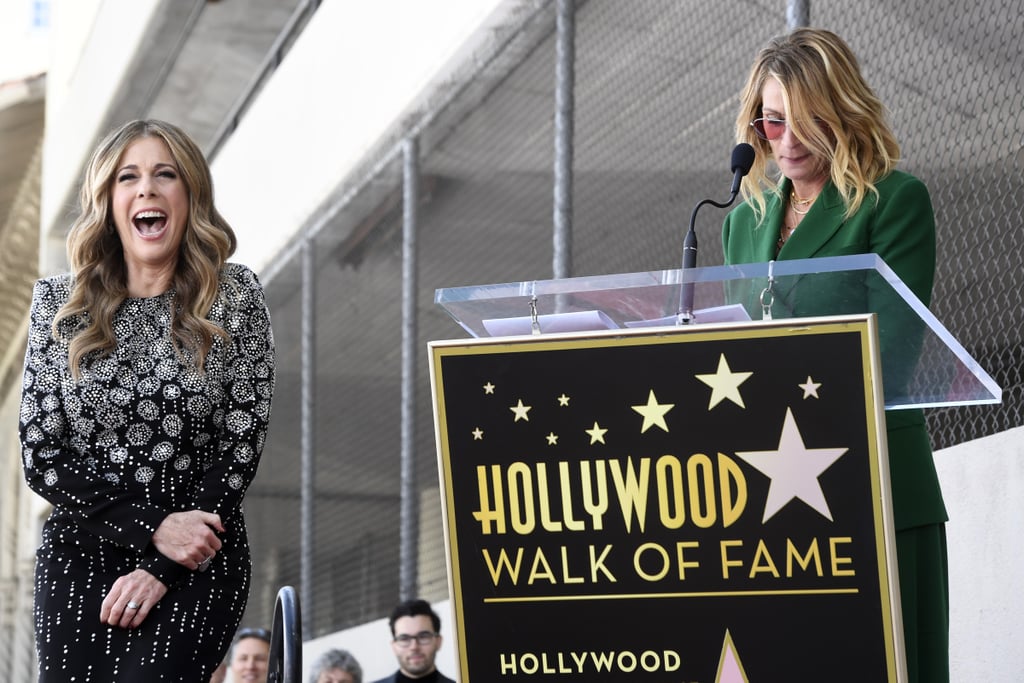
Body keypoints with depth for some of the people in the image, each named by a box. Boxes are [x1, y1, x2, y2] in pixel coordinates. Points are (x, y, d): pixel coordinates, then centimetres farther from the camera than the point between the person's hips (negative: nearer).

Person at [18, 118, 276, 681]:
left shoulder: (233, 298, 2)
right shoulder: (60, 302, 5)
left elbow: (240, 445, -3)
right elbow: (39, 454, 1)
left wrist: (162, 571, -11)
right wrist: (153, 529, -12)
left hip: (196, 567, -2)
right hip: (79, 556, 2)